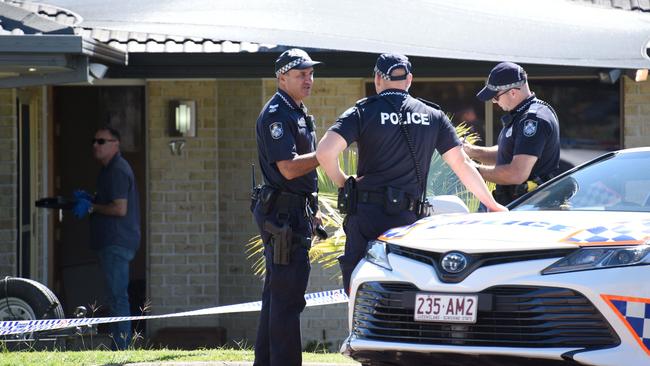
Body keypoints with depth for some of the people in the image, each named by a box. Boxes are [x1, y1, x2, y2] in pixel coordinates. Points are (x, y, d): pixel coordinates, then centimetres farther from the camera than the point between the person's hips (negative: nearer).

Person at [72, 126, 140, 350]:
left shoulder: (118, 170, -14)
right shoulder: (110, 169, 20)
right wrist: (89, 199, 13)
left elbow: (120, 208, -21)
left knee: (117, 298, -11)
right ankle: (120, 349, 15)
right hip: (112, 242, 11)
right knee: (116, 298, 12)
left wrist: (91, 207, -10)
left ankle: (121, 350, -12)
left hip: (116, 244, -11)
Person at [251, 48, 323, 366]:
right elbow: (289, 168, -22)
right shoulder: (276, 115, -14)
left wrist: (312, 209, 25)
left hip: (296, 212, 10)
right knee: (287, 296, -11)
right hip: (282, 212, -10)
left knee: (277, 292, 13)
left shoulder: (299, 113, 18)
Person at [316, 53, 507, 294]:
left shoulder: (363, 112, 1)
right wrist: (493, 206, 20)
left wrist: (342, 183, 5)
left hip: (366, 213, -2)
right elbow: (461, 163, 12)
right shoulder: (433, 116, 10)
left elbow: (325, 152, -12)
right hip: (407, 218, 2)